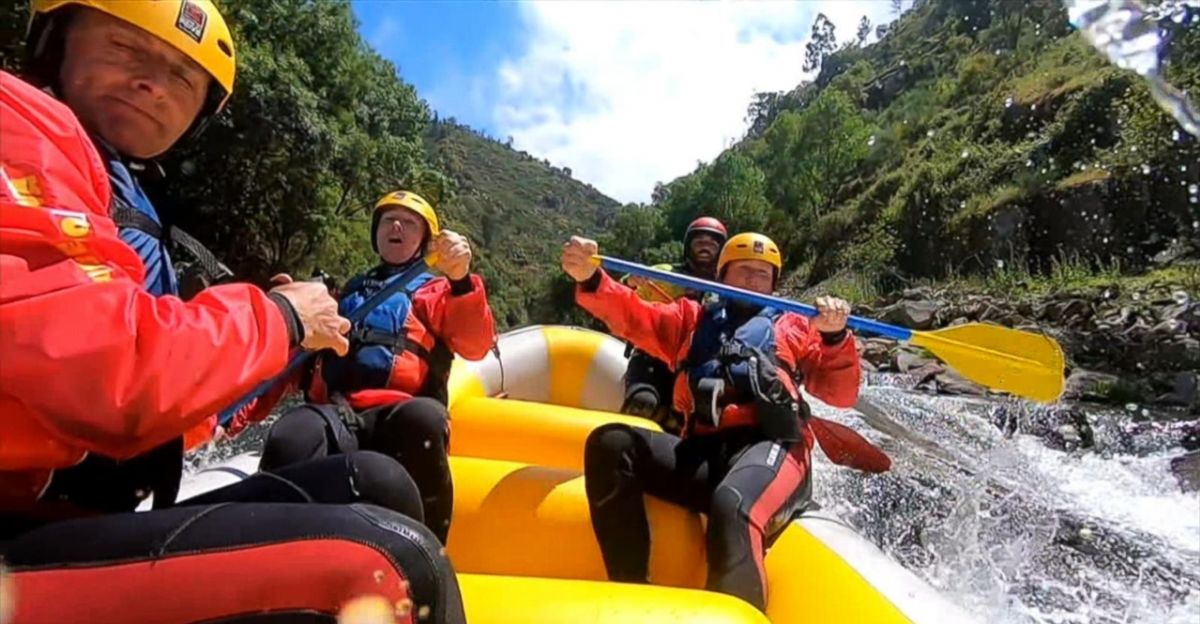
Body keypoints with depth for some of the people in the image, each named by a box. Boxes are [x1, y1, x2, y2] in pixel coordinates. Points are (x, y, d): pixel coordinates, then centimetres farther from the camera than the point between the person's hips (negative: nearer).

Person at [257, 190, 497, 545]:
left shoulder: (436, 292, 21)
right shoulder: (348, 292, 32)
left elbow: (476, 346, 0)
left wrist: (461, 280, -16)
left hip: (398, 416, -2)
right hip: (334, 413, 3)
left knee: (423, 418, -38)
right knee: (288, 441, -33)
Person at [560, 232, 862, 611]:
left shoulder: (793, 327, 24)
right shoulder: (692, 319, 27)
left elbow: (841, 395, 14)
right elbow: (631, 316, 10)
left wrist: (834, 337, -5)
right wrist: (589, 279, -10)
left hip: (770, 447, -2)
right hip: (702, 452, 3)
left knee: (731, 508, -37)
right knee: (610, 444, -22)